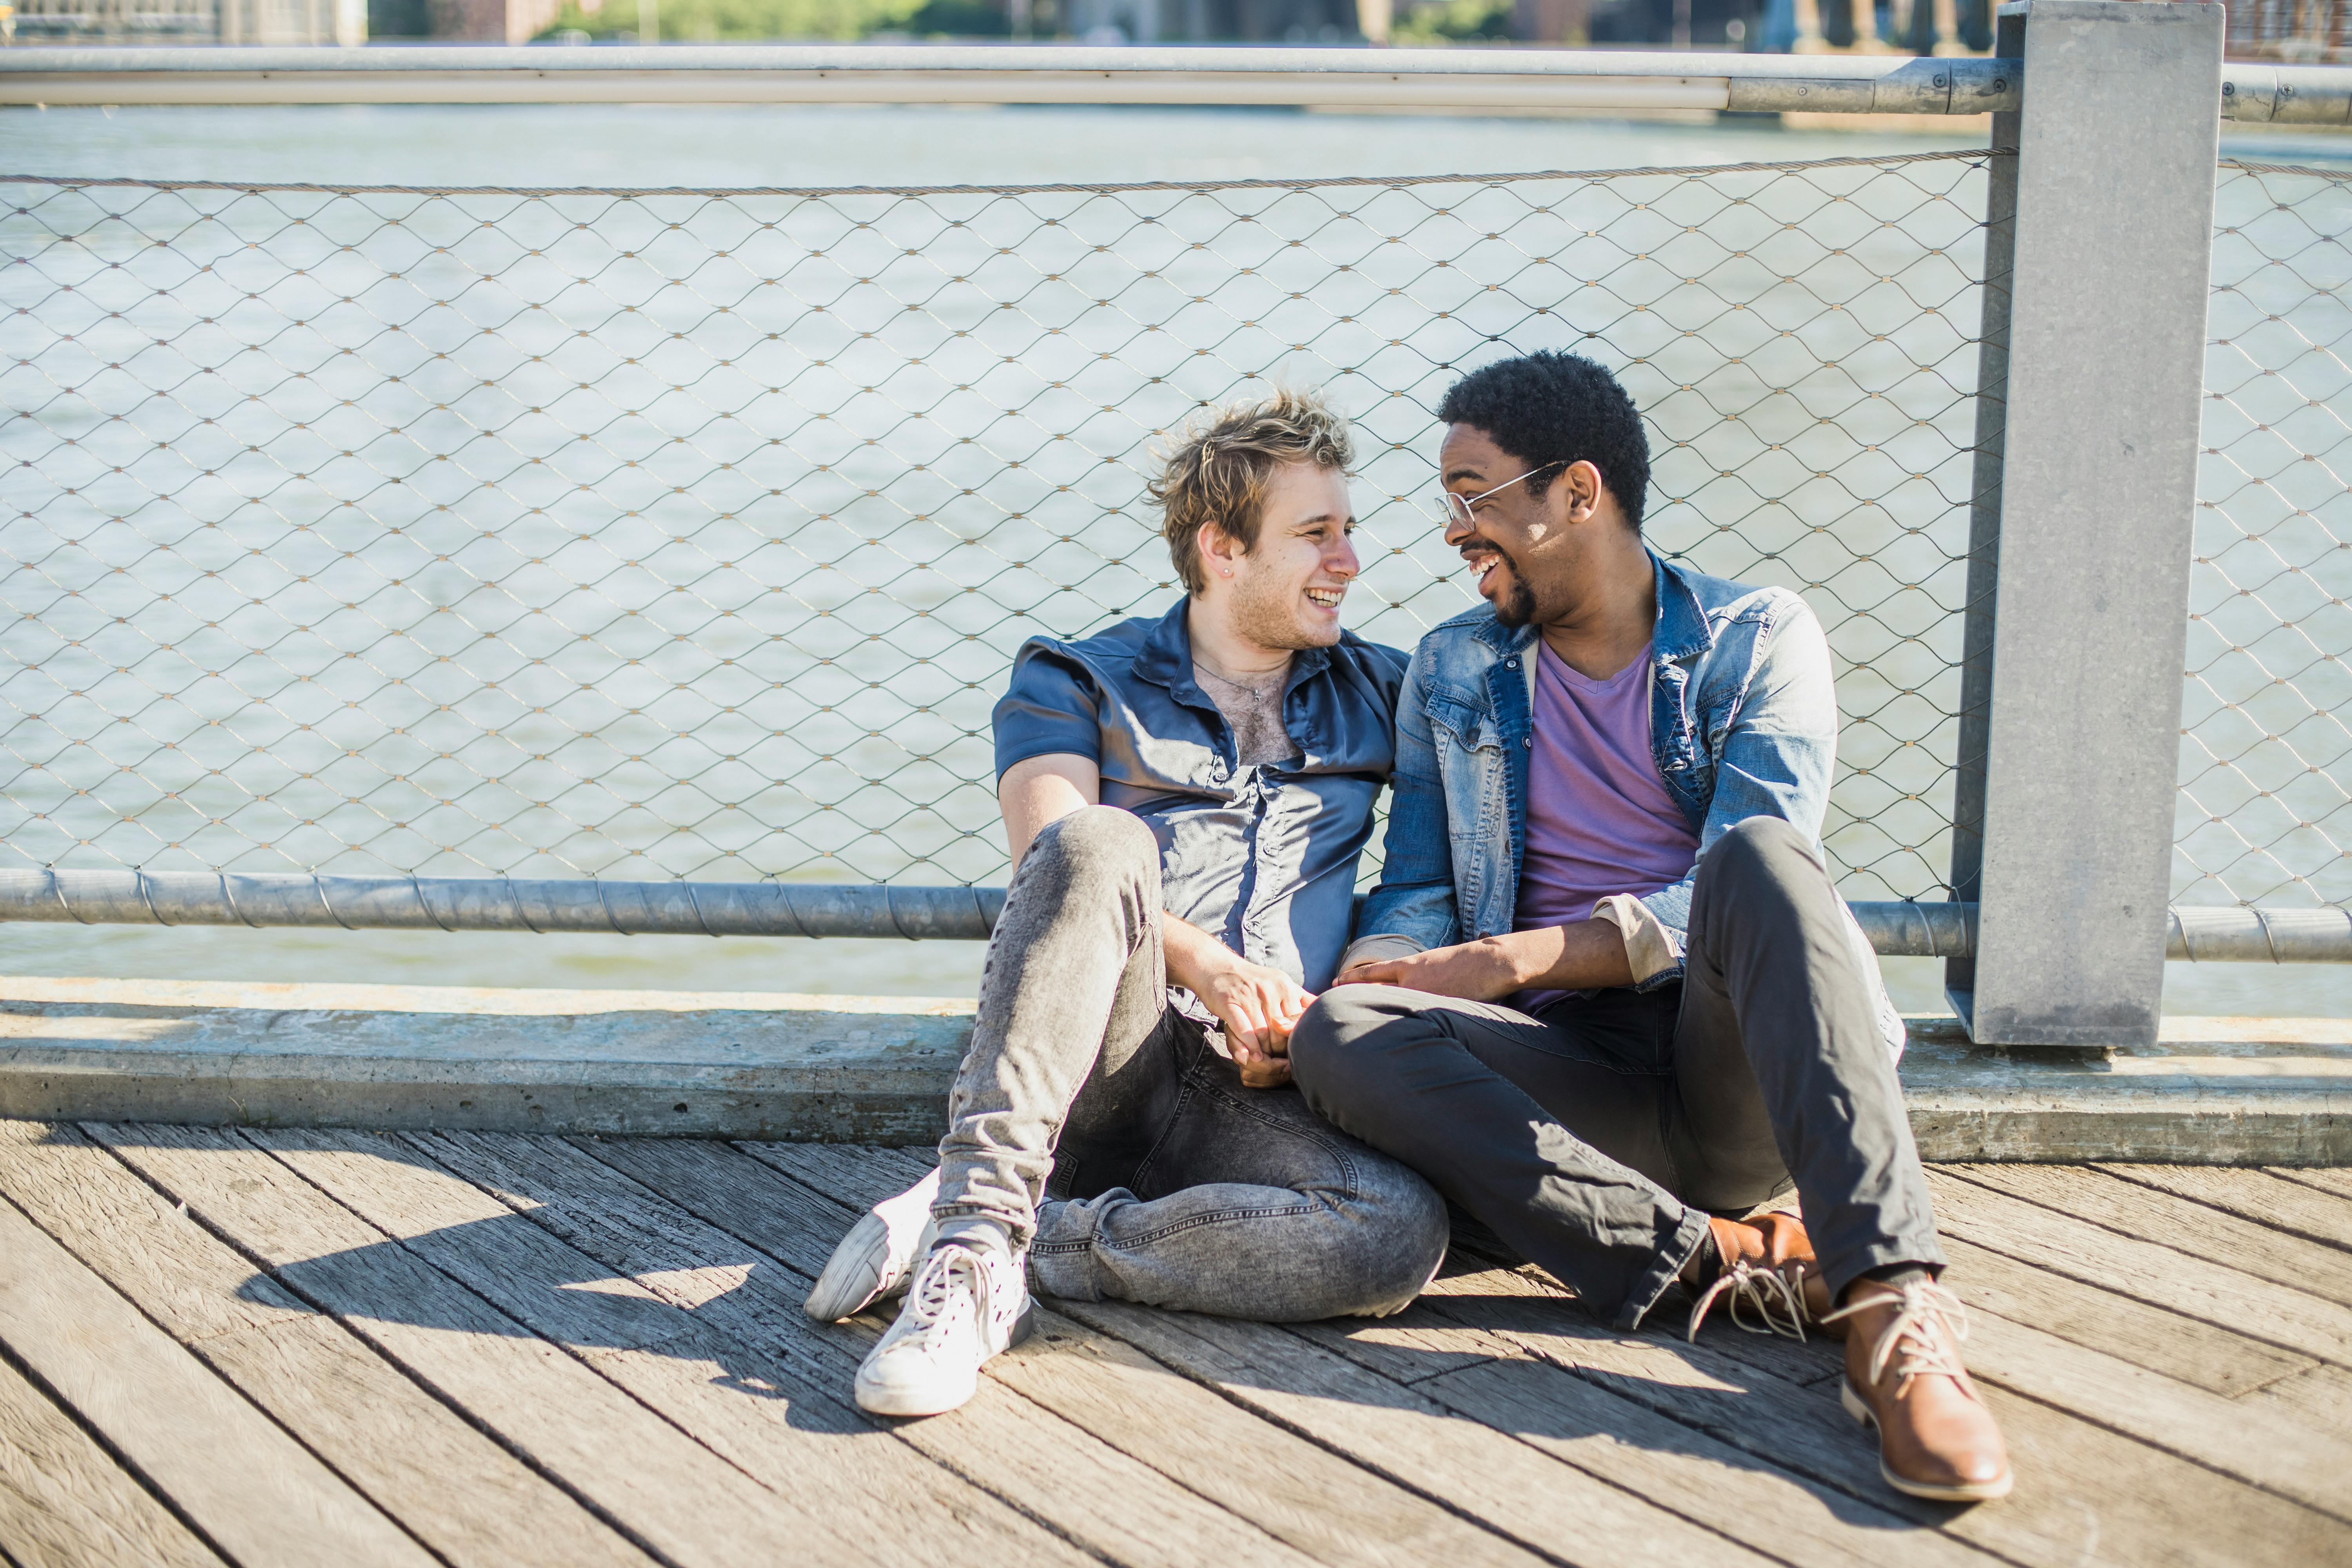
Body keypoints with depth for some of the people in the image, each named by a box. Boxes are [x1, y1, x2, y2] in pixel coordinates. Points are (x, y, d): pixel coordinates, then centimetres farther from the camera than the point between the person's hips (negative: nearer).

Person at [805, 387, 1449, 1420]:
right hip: (1093, 1068, -2)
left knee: (1402, 1232, -32)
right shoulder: (1075, 683, 14)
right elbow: (1059, 858, -3)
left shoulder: (1379, 695, 23)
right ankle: (980, 1212, -39)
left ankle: (982, 1255, -27)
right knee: (1101, 842, -33)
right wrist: (1203, 963, -21)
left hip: (1249, 1098, 3)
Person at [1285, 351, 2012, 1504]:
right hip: (1578, 1080, 3)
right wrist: (1358, 985, -12)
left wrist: (1519, 957, -16)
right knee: (1345, 1036, -27)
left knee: (1757, 855, -34)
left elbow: (1744, 892, -7)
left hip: (1740, 1066, -2)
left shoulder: (1759, 640, 6)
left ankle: (1890, 1306, -44)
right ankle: (1725, 1258, -33)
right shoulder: (1451, 674, 18)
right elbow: (1415, 900, 12)